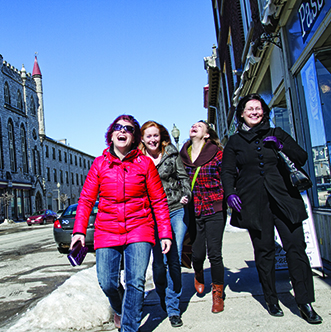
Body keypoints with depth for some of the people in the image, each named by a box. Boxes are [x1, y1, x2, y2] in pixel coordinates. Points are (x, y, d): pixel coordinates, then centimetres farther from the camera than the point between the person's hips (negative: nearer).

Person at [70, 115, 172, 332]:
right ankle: (120, 309, 35)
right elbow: (86, 199, 6)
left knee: (136, 281, -11)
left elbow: (159, 201, 3)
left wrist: (165, 233, -1)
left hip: (139, 229, -1)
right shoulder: (100, 164, 5)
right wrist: (79, 230, -4)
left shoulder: (145, 163, 2)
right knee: (107, 283, 0)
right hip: (107, 231, 1)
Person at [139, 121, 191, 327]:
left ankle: (173, 307, 14)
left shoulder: (172, 154, 7)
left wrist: (187, 194, -8)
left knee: (175, 260, 0)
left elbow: (183, 177, 10)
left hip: (177, 210, 1)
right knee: (159, 262, -2)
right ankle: (163, 298, 28)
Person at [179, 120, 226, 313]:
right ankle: (199, 275, 40)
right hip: (193, 211, 2)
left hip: (214, 210, -2)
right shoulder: (182, 156, 7)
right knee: (197, 254, 4)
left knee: (214, 254, -3)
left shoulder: (217, 153, -2)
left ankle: (218, 294, 18)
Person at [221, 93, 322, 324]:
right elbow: (228, 172, 10)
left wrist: (281, 145, -5)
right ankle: (271, 300, 17)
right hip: (253, 202, 0)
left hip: (283, 198, 1)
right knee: (264, 251, 3)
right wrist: (230, 193, -6)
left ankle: (305, 302, 4)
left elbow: (302, 158, 10)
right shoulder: (235, 142, 12)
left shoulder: (276, 134, 14)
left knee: (296, 246, -5)